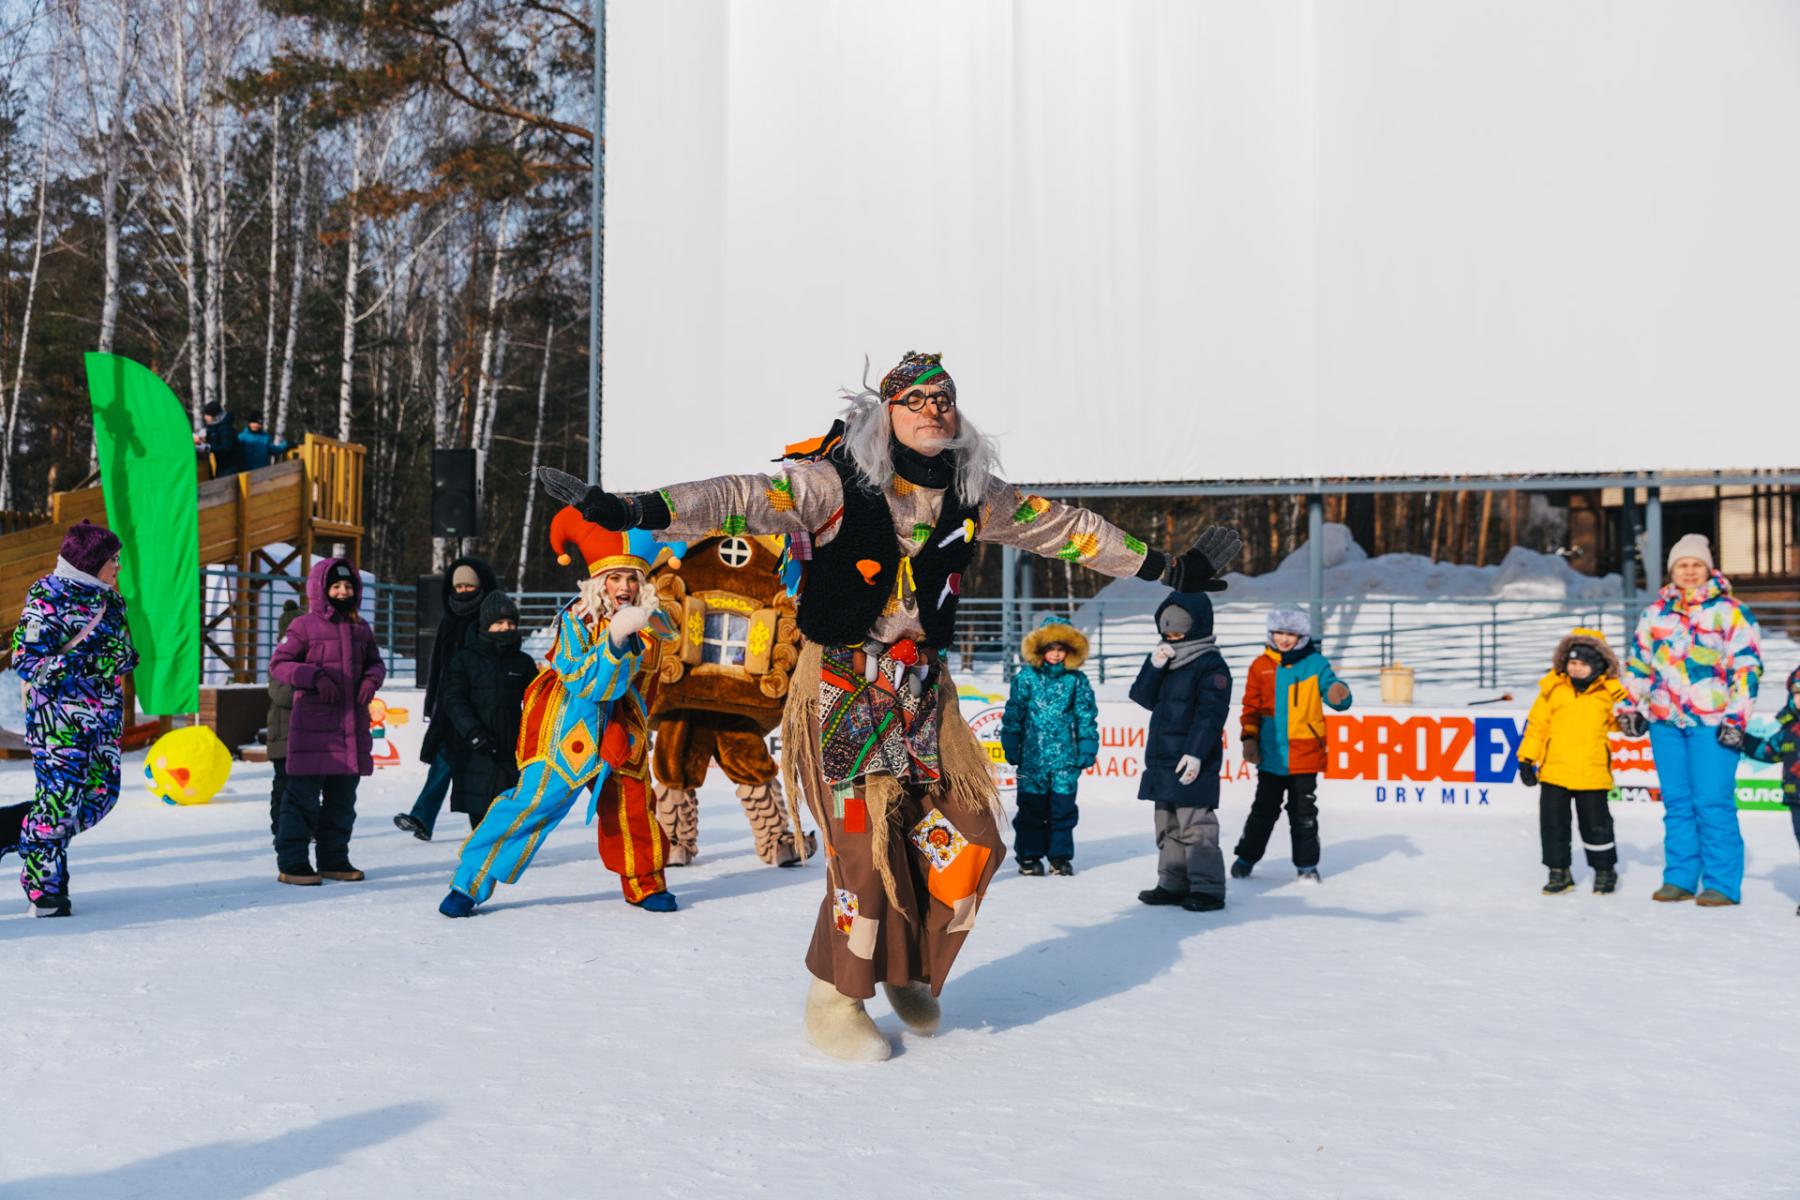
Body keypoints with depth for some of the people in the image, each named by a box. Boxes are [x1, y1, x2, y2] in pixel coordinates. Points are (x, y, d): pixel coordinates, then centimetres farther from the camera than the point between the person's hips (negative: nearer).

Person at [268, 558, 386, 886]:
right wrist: (314, 676, -17)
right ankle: (292, 862, 0)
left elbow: (375, 662, 22)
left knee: (342, 798, 11)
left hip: (352, 728, 6)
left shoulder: (361, 628, 13)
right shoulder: (305, 626, -3)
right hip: (313, 727, -6)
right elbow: (278, 664, -3)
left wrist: (372, 679, -1)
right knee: (303, 797, -5)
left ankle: (334, 859, 21)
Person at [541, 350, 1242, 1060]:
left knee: (968, 838, 2)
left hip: (924, 688, 6)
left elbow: (1061, 527, 16)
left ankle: (910, 970, 28)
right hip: (842, 685, -6)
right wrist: (637, 511, -41)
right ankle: (835, 1001, 10)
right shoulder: (837, 480, -13)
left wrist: (1165, 568, 23)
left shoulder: (973, 493, 4)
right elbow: (745, 500, -26)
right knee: (865, 841, -11)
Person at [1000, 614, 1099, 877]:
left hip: (1065, 757, 1)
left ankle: (1060, 857, 14)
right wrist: (1011, 746, 2)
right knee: (1031, 808, 3)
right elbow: (1013, 714, 5)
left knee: (1063, 808, 3)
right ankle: (1029, 857, 12)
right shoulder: (1026, 677, 2)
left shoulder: (1077, 680, 5)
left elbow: (1087, 716, 8)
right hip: (1032, 756, -1)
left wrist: (1087, 747, 3)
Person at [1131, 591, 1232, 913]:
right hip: (1162, 762, 9)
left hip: (1192, 765, -9)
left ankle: (1207, 888, -5)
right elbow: (1143, 698, 9)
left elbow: (1210, 714, -16)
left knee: (1196, 827, -10)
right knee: (1168, 828, 13)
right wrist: (1153, 666, -6)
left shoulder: (1211, 665, -8)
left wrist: (1196, 753, -24)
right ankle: (1173, 883, 20)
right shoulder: (1167, 661, 16)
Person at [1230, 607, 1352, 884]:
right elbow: (1251, 707, 5)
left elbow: (1332, 688, -9)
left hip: (1304, 755, -1)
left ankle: (1307, 864, 19)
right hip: (1270, 755, 1)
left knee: (1303, 813, 7)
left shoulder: (1315, 663, -3)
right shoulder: (1261, 665, 1)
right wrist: (1249, 738, -1)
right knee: (1263, 810, 11)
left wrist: (1339, 694, -32)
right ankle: (1246, 857, 25)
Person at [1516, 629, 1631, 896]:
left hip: (1592, 773, -1)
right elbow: (1536, 723, 5)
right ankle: (1559, 871, 20)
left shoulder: (1609, 692, 0)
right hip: (1554, 771, 1)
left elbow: (1620, 719, 14)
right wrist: (1527, 758, 4)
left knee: (1596, 824, 7)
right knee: (1552, 823, 6)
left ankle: (1605, 870, 25)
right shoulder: (1553, 688, 1)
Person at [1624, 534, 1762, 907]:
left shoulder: (1730, 611, 1)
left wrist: (1736, 717, -9)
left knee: (1713, 803, -7)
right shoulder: (1655, 614, 14)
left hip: (1713, 723, -5)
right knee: (1677, 803, 8)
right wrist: (1634, 708, 15)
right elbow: (1638, 663, 23)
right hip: (1665, 722, 5)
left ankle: (1722, 885, -1)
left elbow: (1747, 666, -3)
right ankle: (1679, 878, 15)